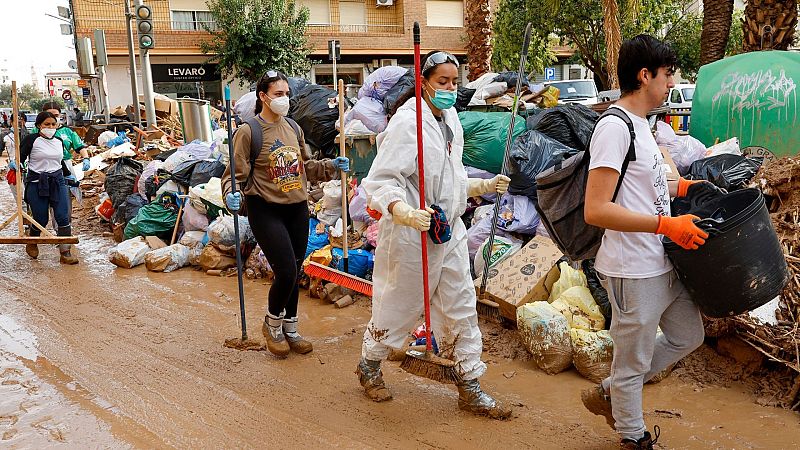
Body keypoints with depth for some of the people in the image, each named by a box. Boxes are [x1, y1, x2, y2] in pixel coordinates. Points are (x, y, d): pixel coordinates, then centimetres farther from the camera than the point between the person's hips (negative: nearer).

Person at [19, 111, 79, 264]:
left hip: (58, 182, 4)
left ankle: (65, 253, -3)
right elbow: (20, 158, -7)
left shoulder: (59, 141, 11)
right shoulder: (31, 140, -4)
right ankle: (31, 243, 34)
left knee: (63, 217, -6)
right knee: (41, 219, 2)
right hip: (37, 183, -4)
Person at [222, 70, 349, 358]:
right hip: (266, 212, -6)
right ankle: (272, 324, 17)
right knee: (286, 273, -11)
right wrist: (231, 195, -28)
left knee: (294, 274, 12)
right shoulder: (248, 131, -9)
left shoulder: (294, 128, 9)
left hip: (298, 210, 6)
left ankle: (290, 329, 31)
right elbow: (235, 174, -8)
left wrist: (332, 166, 6)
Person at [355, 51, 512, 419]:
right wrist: (404, 211, -41)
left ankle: (470, 389, 24)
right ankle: (369, 367, 37)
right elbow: (378, 181, -25)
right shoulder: (407, 122, -18)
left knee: (462, 308, 10)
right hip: (410, 235, -7)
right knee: (398, 306, 10)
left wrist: (483, 186, 10)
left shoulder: (451, 118, 8)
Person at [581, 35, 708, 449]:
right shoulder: (614, 127, -20)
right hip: (634, 272, -10)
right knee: (634, 362, 10)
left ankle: (608, 393, 34)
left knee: (687, 338, 25)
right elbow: (596, 210, -28)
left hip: (665, 265, 10)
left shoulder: (638, 122, 11)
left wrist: (678, 187, 12)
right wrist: (666, 224, -27)